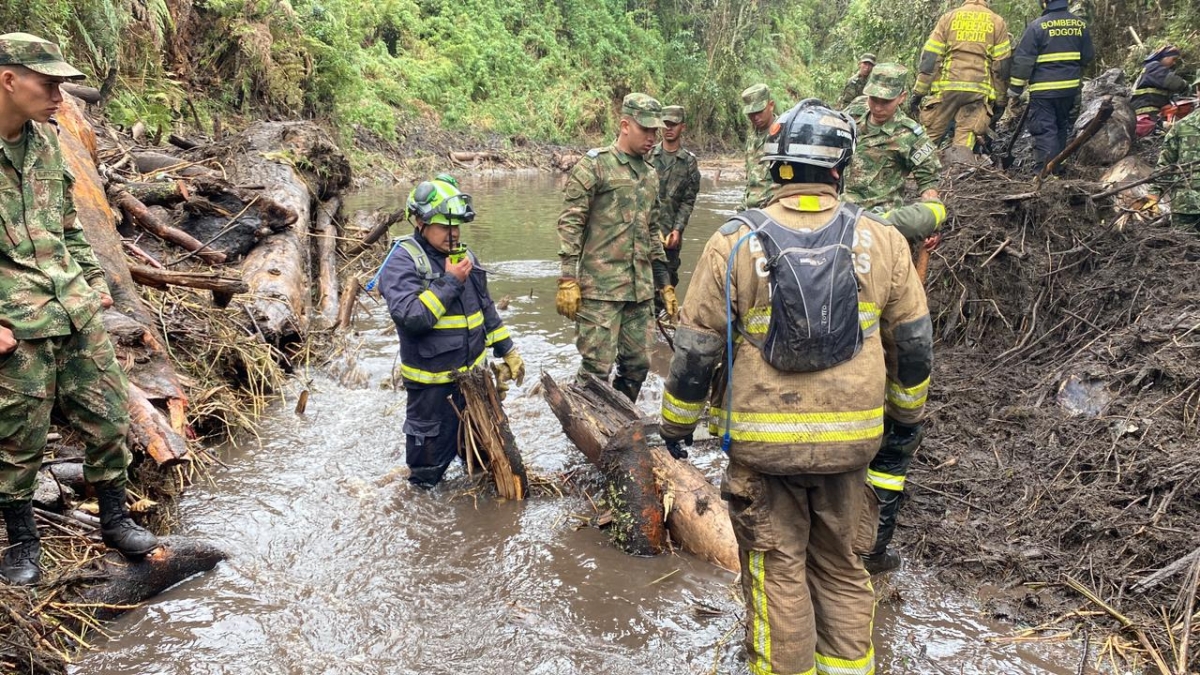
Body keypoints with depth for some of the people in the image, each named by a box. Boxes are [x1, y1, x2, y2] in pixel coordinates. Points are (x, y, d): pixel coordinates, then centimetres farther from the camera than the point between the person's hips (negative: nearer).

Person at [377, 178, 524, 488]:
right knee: (432, 447, 10)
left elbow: (486, 308, 16)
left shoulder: (462, 255, 6)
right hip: (431, 382, -6)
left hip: (473, 372, 6)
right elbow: (410, 316, -30)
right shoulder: (403, 260, -16)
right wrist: (450, 283, -24)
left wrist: (508, 351, 14)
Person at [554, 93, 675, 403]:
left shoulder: (650, 175, 17)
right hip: (600, 287, -7)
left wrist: (665, 283, 20)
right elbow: (569, 224, -10)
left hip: (641, 289, 7)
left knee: (637, 365, 11)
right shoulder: (593, 165, -4)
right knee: (597, 366, -6)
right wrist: (568, 280, -17)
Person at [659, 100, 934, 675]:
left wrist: (677, 420, 9)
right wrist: (907, 412, 23)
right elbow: (913, 342, 6)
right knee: (842, 567, 19)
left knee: (777, 570, 12)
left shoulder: (734, 243, -10)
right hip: (851, 439, 3)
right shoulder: (882, 240, -3)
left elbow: (696, 347, -6)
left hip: (762, 440, -2)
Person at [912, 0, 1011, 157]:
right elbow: (1002, 64, 8)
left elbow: (930, 57, 5)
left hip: (947, 87, 0)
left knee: (929, 137, 4)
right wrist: (1000, 99, 13)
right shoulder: (997, 22, 12)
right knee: (965, 140, -1)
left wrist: (919, 92, 6)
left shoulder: (948, 17, 11)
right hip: (978, 89, 1)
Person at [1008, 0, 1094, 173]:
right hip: (1070, 87, 6)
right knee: (1061, 127, 19)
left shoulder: (1037, 25, -13)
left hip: (1043, 89, -6)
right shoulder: (1080, 25, 5)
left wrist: (1015, 88, -6)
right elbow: (1088, 58, 14)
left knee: (1044, 130, -4)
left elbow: (1023, 60, -13)